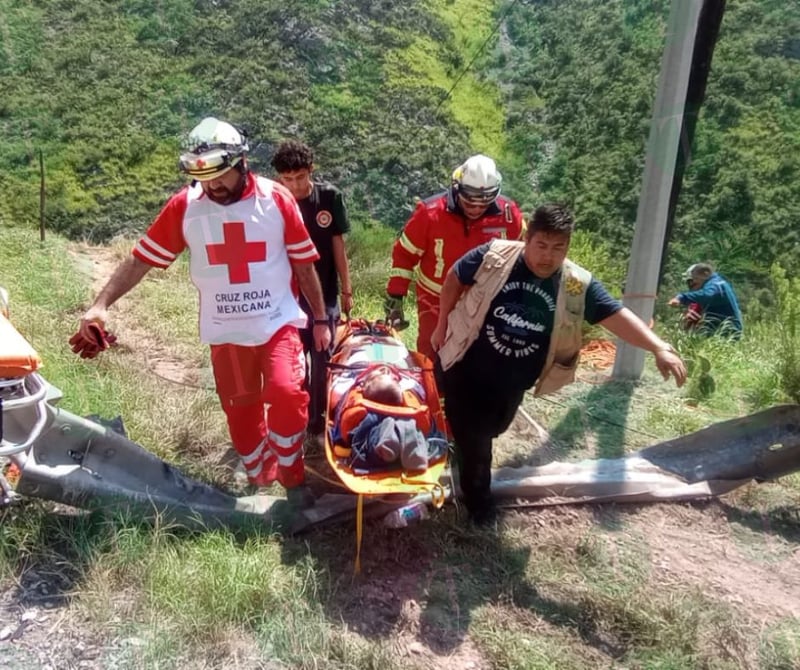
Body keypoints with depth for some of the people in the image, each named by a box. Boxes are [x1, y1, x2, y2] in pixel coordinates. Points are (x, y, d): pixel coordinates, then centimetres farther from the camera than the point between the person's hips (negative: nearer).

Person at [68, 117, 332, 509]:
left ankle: (292, 478, 3)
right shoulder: (184, 206, -7)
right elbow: (141, 259, -4)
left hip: (278, 322, -2)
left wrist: (320, 318, 3)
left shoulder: (276, 199, -8)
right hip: (225, 331, 2)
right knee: (240, 409, 11)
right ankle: (259, 481, 34)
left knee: (286, 393, -21)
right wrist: (100, 305, -14)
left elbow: (304, 263, -1)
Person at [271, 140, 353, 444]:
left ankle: (318, 423, 25)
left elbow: (337, 244, 1)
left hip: (325, 294, 1)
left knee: (322, 360, 8)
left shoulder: (330, 196, -7)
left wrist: (346, 290, 3)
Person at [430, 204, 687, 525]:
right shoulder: (492, 257, -18)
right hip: (466, 369, -3)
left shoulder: (578, 285, -14)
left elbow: (617, 315, -19)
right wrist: (442, 325, 3)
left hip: (511, 384, 3)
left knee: (488, 431, 26)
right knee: (473, 441, 5)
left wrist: (660, 348, -33)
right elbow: (454, 279, -3)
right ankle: (478, 500, 31)